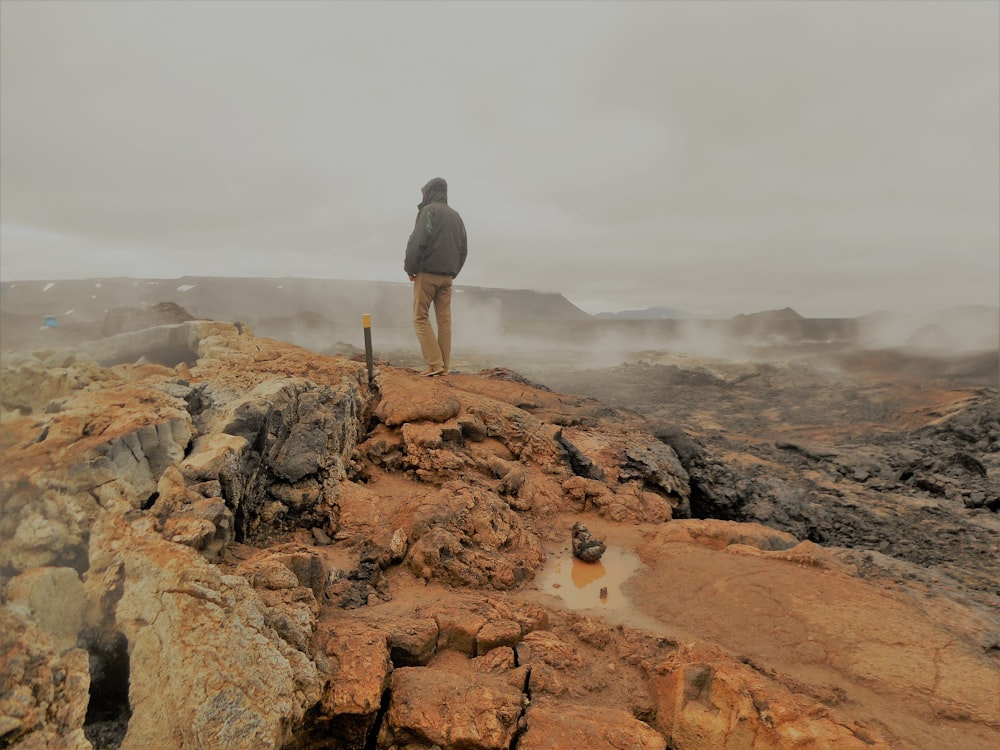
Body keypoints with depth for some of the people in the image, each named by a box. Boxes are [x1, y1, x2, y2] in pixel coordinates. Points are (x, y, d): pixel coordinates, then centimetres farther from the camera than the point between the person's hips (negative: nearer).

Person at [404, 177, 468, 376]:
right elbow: (463, 248, 15)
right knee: (444, 319, 5)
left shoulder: (429, 211, -6)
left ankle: (435, 363, -11)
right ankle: (444, 366, 4)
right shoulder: (455, 215, 16)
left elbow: (418, 241, -16)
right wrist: (453, 272, 17)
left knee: (420, 318, -1)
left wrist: (410, 268, -5)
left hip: (427, 273, -6)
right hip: (447, 276, 6)